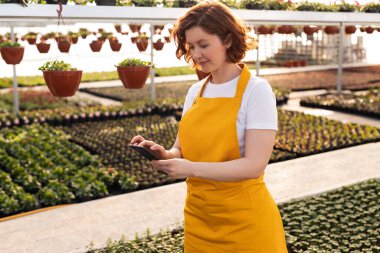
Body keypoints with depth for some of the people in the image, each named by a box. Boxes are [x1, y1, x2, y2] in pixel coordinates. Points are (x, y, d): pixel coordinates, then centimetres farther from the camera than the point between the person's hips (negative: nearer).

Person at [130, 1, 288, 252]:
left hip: (245, 222, -5)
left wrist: (192, 169, -28)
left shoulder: (256, 90, -12)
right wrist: (164, 154, -12)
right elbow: (183, 152, 10)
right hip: (198, 217, 5)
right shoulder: (195, 91, 6)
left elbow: (254, 165, -19)